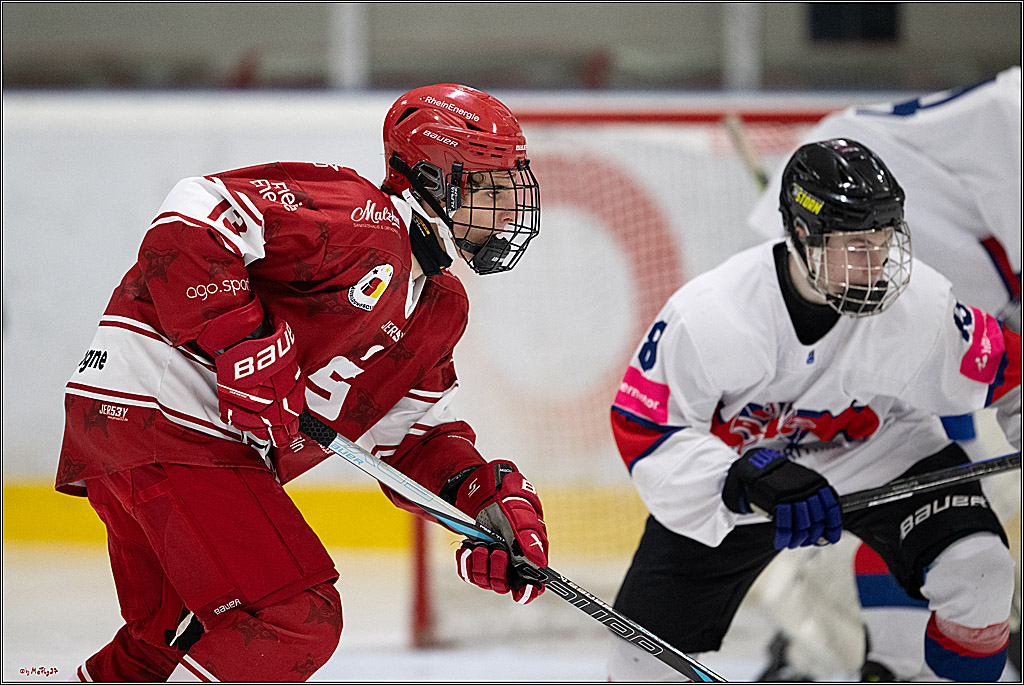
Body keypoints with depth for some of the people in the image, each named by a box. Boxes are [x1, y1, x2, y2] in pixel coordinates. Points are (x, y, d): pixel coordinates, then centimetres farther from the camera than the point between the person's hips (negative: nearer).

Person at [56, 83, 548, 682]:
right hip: (159, 408, -11)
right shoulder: (364, 220, -15)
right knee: (295, 621, -16)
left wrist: (496, 494, -1)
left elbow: (417, 440, 17)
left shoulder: (439, 307, 16)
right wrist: (243, 342, -27)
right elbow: (197, 213, -24)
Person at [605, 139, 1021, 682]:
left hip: (879, 452, 1)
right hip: (730, 469, -1)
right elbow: (641, 424, -29)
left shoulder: (920, 301, -25)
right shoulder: (709, 315, -33)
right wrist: (749, 479, -42)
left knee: (976, 573, -24)